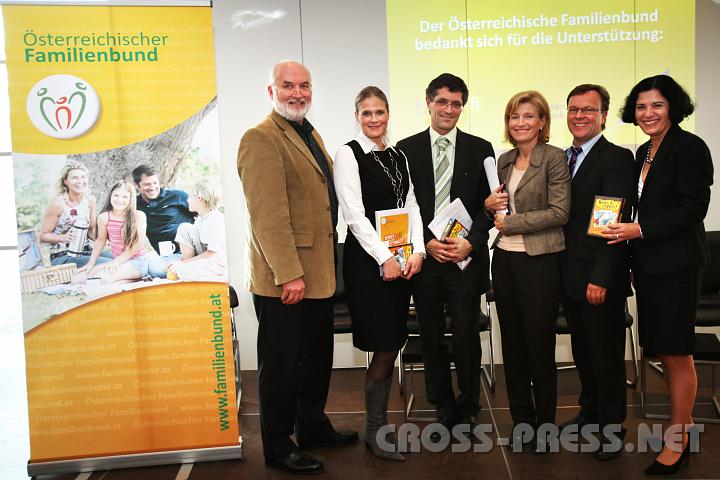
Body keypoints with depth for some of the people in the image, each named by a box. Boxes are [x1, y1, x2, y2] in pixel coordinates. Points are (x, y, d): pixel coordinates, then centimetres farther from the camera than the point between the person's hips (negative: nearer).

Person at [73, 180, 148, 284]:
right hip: (116, 262, 6)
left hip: (136, 262, -6)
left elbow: (137, 244, -10)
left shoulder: (139, 216, -9)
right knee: (77, 280, -7)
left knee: (102, 279, -31)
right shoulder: (104, 217, 0)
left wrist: (117, 261, -15)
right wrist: (91, 263, 11)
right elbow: (100, 240, 15)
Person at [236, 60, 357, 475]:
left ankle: (312, 426, 38)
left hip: (319, 275, 9)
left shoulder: (311, 135, 15)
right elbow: (268, 215, -22)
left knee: (318, 356, 20)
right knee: (283, 363, 5)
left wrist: (327, 262, 17)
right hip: (284, 281, -9)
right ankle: (278, 446, 21)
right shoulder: (261, 139, -15)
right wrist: (289, 274, -24)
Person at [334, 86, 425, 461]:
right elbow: (354, 213, -12)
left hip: (402, 260, 6)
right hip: (367, 260, -6)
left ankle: (377, 423, 23)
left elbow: (411, 206, 11)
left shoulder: (398, 156, 14)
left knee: (392, 346, 9)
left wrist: (417, 251, -2)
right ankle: (375, 430, 14)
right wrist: (384, 258, -15)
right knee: (385, 348, -3)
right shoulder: (348, 154, -5)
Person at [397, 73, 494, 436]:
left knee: (467, 338, 1)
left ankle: (467, 412, 21)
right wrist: (426, 243, -9)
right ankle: (443, 409, 25)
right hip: (424, 257, 1)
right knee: (432, 340, 8)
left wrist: (470, 242, -10)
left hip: (467, 258, 0)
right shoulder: (407, 149, 6)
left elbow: (487, 204, 4)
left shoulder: (480, 149, 7)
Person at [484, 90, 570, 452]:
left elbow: (559, 212, -14)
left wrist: (510, 222, -12)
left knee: (540, 346, 4)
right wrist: (490, 204, -1)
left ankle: (544, 425, 20)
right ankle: (521, 420, 25)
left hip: (539, 261, -6)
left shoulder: (554, 158, -7)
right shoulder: (505, 160, 12)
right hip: (505, 259, 6)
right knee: (512, 344, 11)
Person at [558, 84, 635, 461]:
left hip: (600, 278, -7)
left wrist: (601, 278, -21)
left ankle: (612, 427, 21)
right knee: (582, 350, 18)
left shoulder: (617, 158, -11)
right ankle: (589, 412, 34)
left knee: (607, 353, 6)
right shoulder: (563, 159, 12)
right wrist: (560, 269, 5)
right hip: (570, 275, 7)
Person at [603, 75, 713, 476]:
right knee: (665, 351, 13)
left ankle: (678, 440, 13)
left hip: (676, 262, -8)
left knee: (677, 352, 0)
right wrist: (628, 230, 7)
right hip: (648, 262, 8)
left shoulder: (690, 147, -9)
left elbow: (693, 208, -16)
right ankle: (685, 423, 28)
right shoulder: (644, 152, 14)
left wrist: (640, 230, -19)